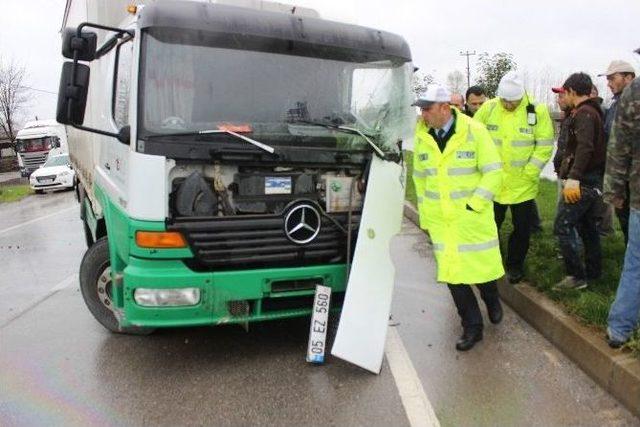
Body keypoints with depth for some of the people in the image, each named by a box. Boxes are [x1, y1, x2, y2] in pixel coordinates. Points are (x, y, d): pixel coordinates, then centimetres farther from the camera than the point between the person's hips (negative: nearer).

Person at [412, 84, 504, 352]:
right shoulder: (422, 136, 1)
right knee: (452, 273, 3)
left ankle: (492, 301, 44)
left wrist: (473, 205, -14)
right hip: (440, 220, 3)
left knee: (482, 267, 8)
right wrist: (425, 215, 10)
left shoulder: (474, 131, -10)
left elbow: (493, 172, -8)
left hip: (473, 217, -3)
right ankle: (472, 327, 20)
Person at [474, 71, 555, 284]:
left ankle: (515, 264, 30)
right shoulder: (488, 108, -5)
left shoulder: (537, 111, -10)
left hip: (523, 184, -1)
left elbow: (545, 145, -8)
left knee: (523, 228, 11)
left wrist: (529, 172, -12)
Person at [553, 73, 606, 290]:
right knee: (588, 226, 18)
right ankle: (593, 271, 28)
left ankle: (576, 276, -3)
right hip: (593, 180, 10)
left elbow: (585, 147, -27)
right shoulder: (595, 111, 17)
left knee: (562, 226, -7)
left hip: (581, 181, -10)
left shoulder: (583, 113, -14)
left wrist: (573, 178, -34)